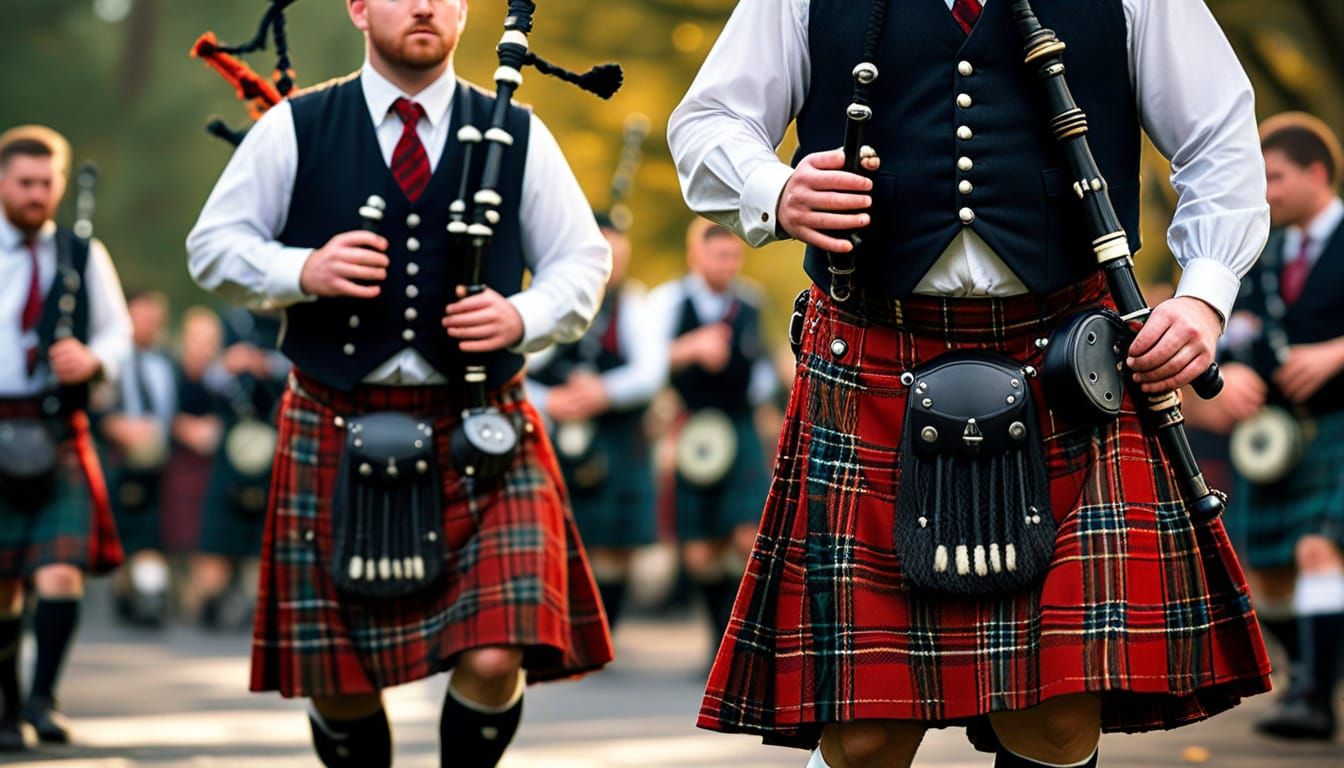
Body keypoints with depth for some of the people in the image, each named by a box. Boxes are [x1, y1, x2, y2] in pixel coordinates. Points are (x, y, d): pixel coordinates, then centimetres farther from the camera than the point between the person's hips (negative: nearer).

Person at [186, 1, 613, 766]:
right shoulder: (295, 130, 4)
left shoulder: (518, 136, 6)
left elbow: (583, 260, 10)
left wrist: (523, 318, -10)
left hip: (481, 440, 0)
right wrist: (303, 271, -13)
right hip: (337, 434, 0)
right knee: (337, 674, 5)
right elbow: (215, 245, 6)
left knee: (494, 659, -14)